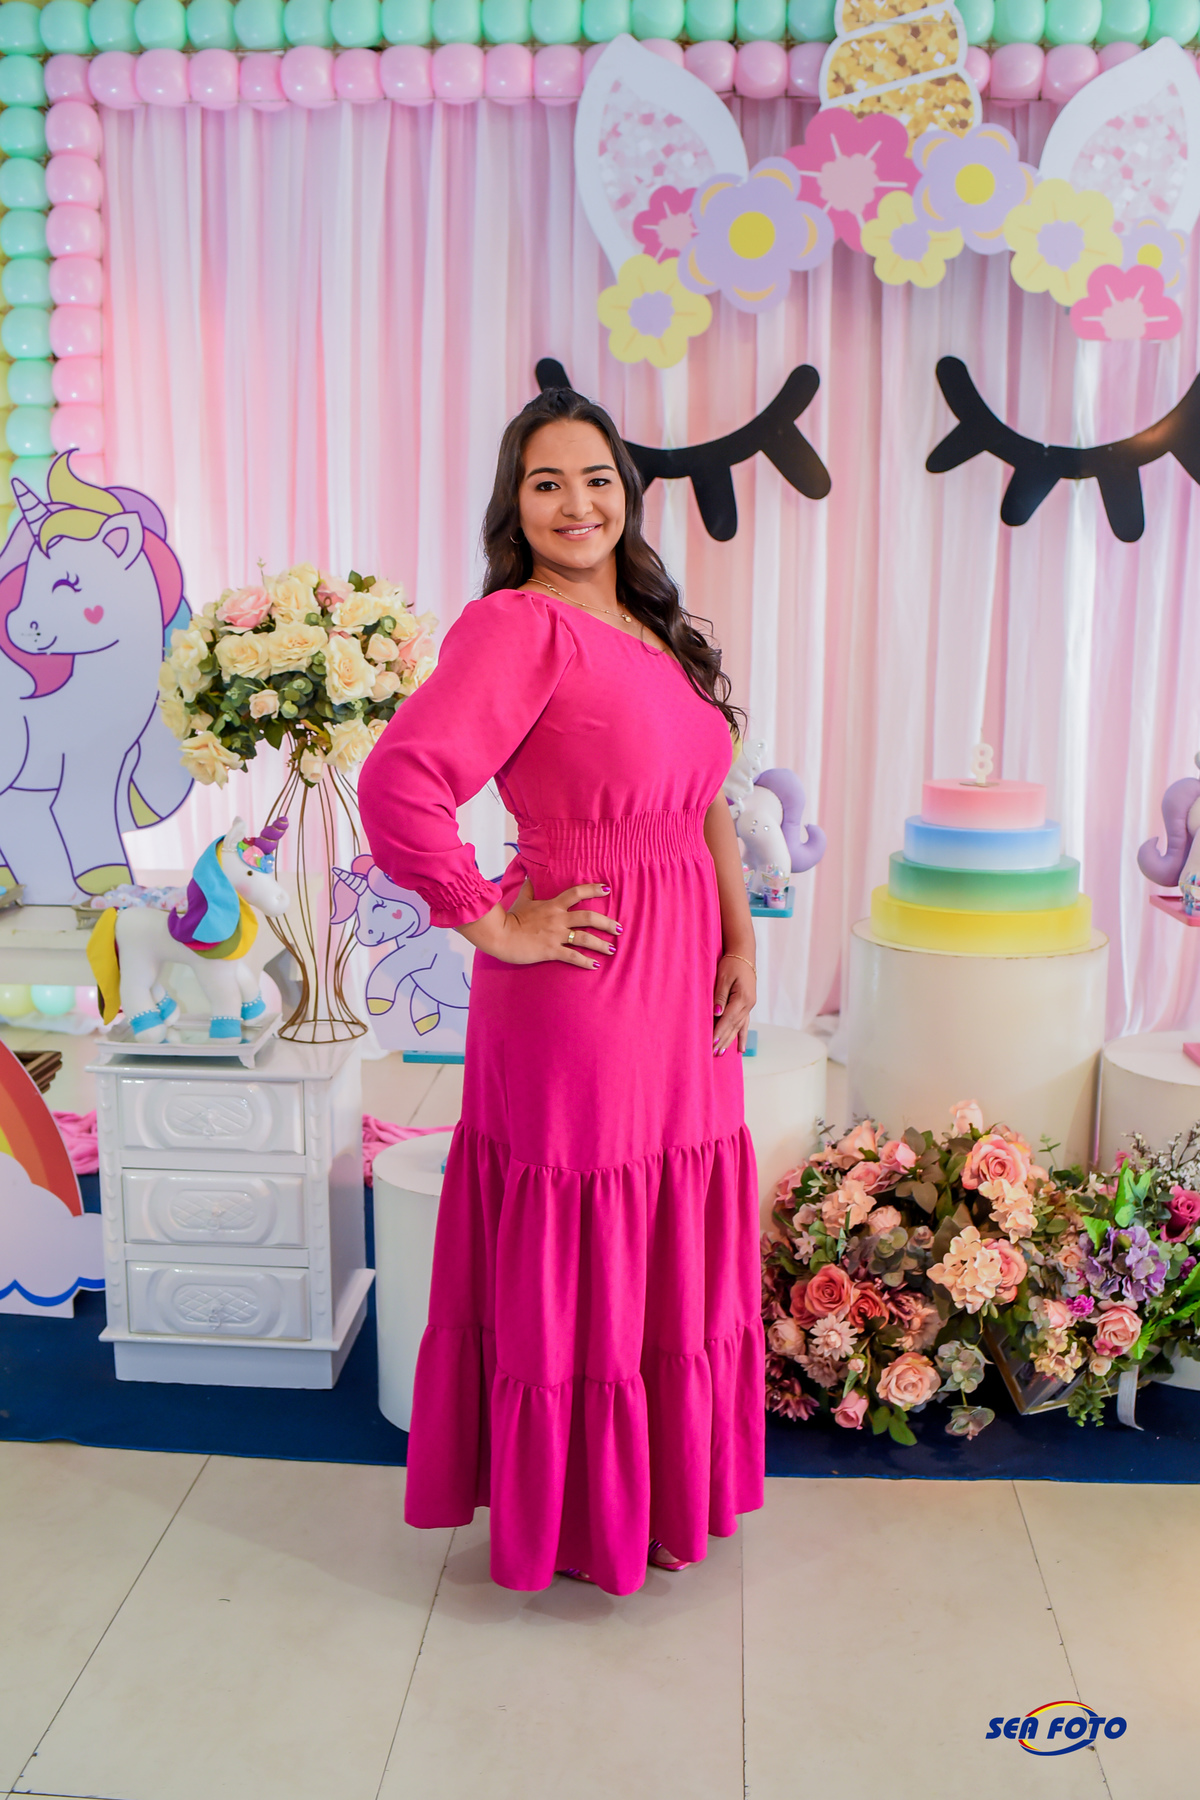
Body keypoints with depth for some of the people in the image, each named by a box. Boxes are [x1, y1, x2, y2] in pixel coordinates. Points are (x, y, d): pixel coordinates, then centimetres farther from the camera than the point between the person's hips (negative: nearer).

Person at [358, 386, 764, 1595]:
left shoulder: (654, 630, 14)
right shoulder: (521, 625, -13)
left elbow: (707, 804, 18)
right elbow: (399, 782, -26)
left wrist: (741, 945, 7)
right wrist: (495, 926, -17)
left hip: (681, 989, 8)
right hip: (580, 986, -8)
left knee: (669, 1246, 19)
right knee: (576, 1256, 8)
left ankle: (656, 1485, 40)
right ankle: (574, 1516, 30)